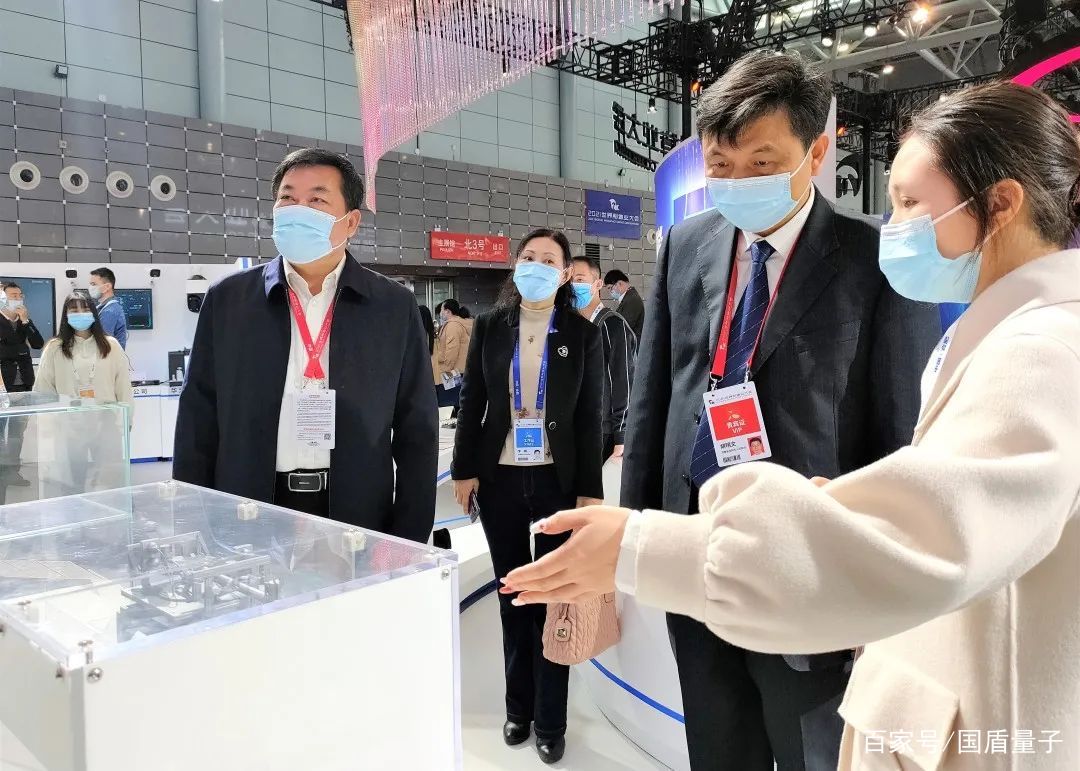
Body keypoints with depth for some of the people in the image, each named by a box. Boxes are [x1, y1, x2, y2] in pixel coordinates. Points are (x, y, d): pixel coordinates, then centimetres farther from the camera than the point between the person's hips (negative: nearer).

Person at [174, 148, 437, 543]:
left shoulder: (395, 307, -1)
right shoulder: (227, 300, 2)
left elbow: (416, 433, 1)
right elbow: (198, 424, 4)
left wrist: (408, 544, -1)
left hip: (358, 518, 0)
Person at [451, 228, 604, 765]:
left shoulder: (582, 333, 0)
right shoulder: (490, 326, 4)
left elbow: (590, 417, -1)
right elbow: (472, 403, 5)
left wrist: (589, 489, -5)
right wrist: (465, 469, 0)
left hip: (558, 480, -2)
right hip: (500, 479, 2)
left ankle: (550, 720, 18)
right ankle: (519, 707, 27)